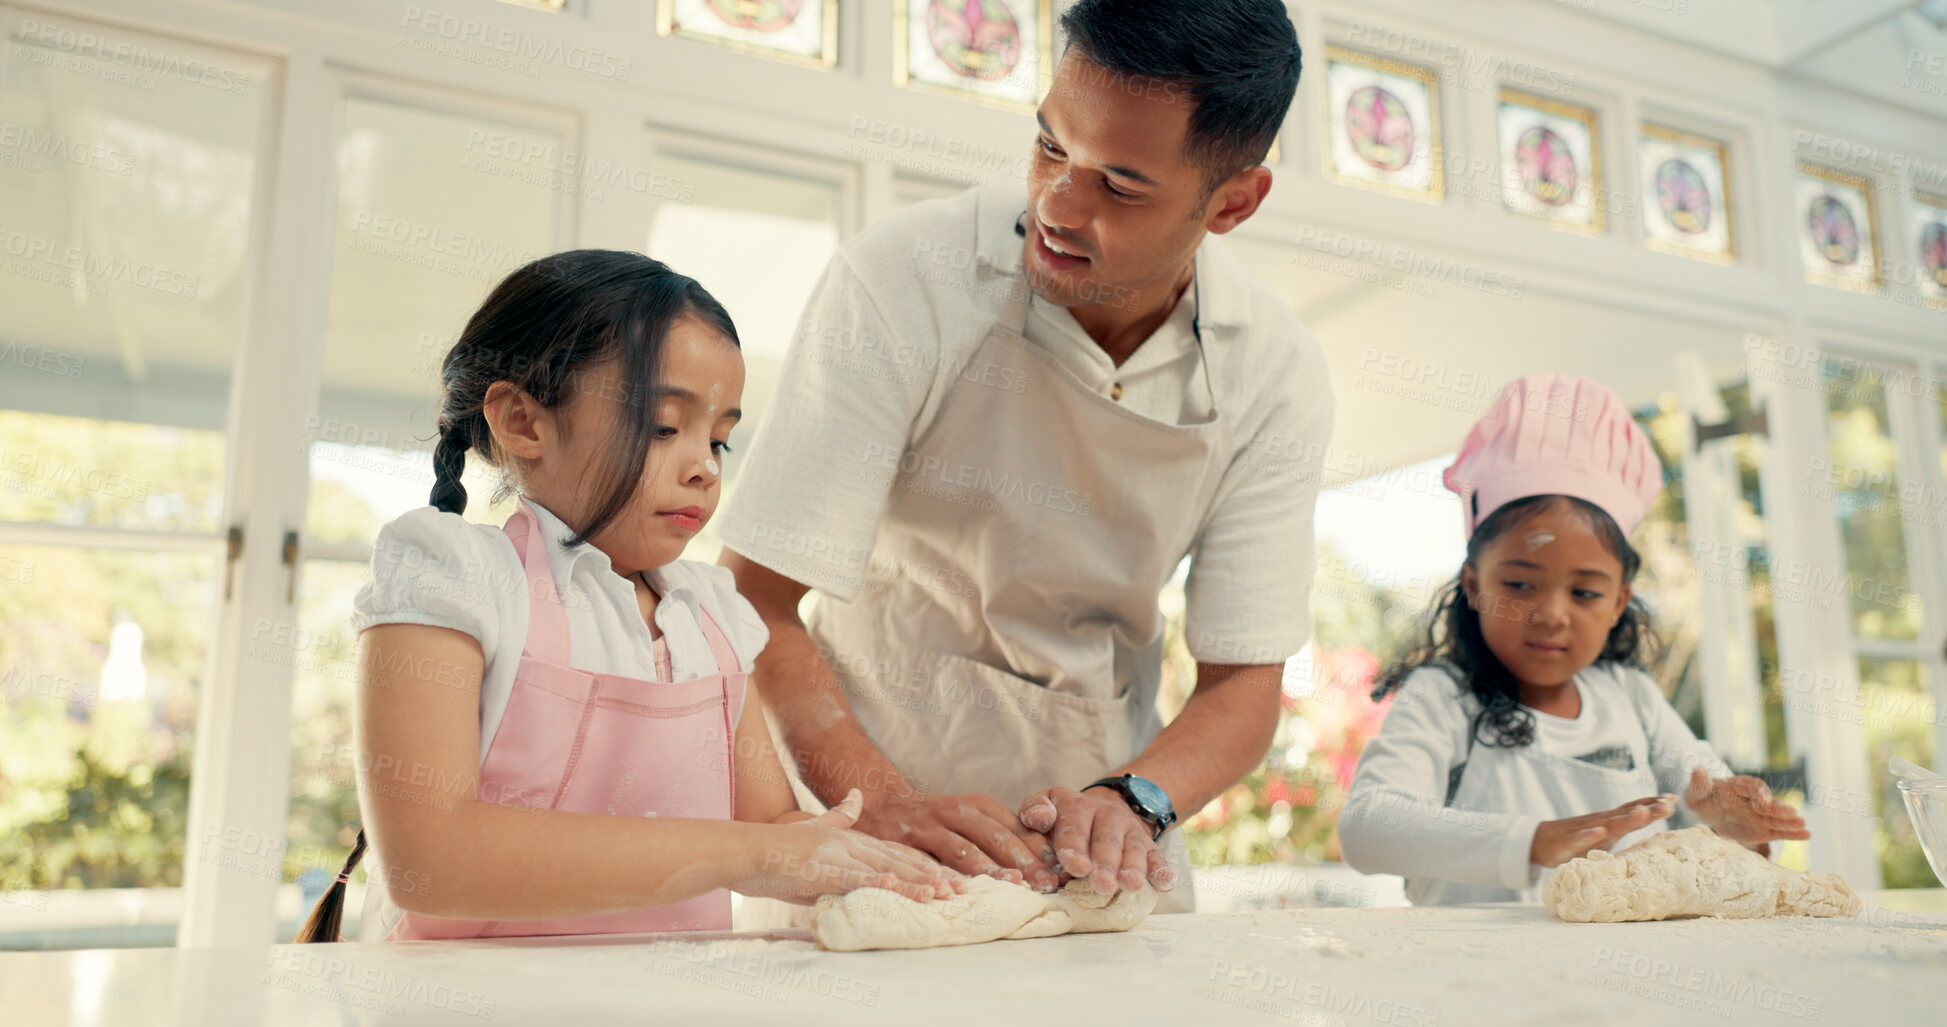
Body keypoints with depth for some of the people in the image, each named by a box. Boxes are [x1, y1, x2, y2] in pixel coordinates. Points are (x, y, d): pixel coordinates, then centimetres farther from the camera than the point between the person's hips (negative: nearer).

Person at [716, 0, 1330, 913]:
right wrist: (885, 803, -34)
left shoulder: (1277, 376, -9)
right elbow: (755, 607, -20)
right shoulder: (900, 283, -19)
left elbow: (1244, 685, -7)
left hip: (1096, 800, 3)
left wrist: (1129, 801, -26)